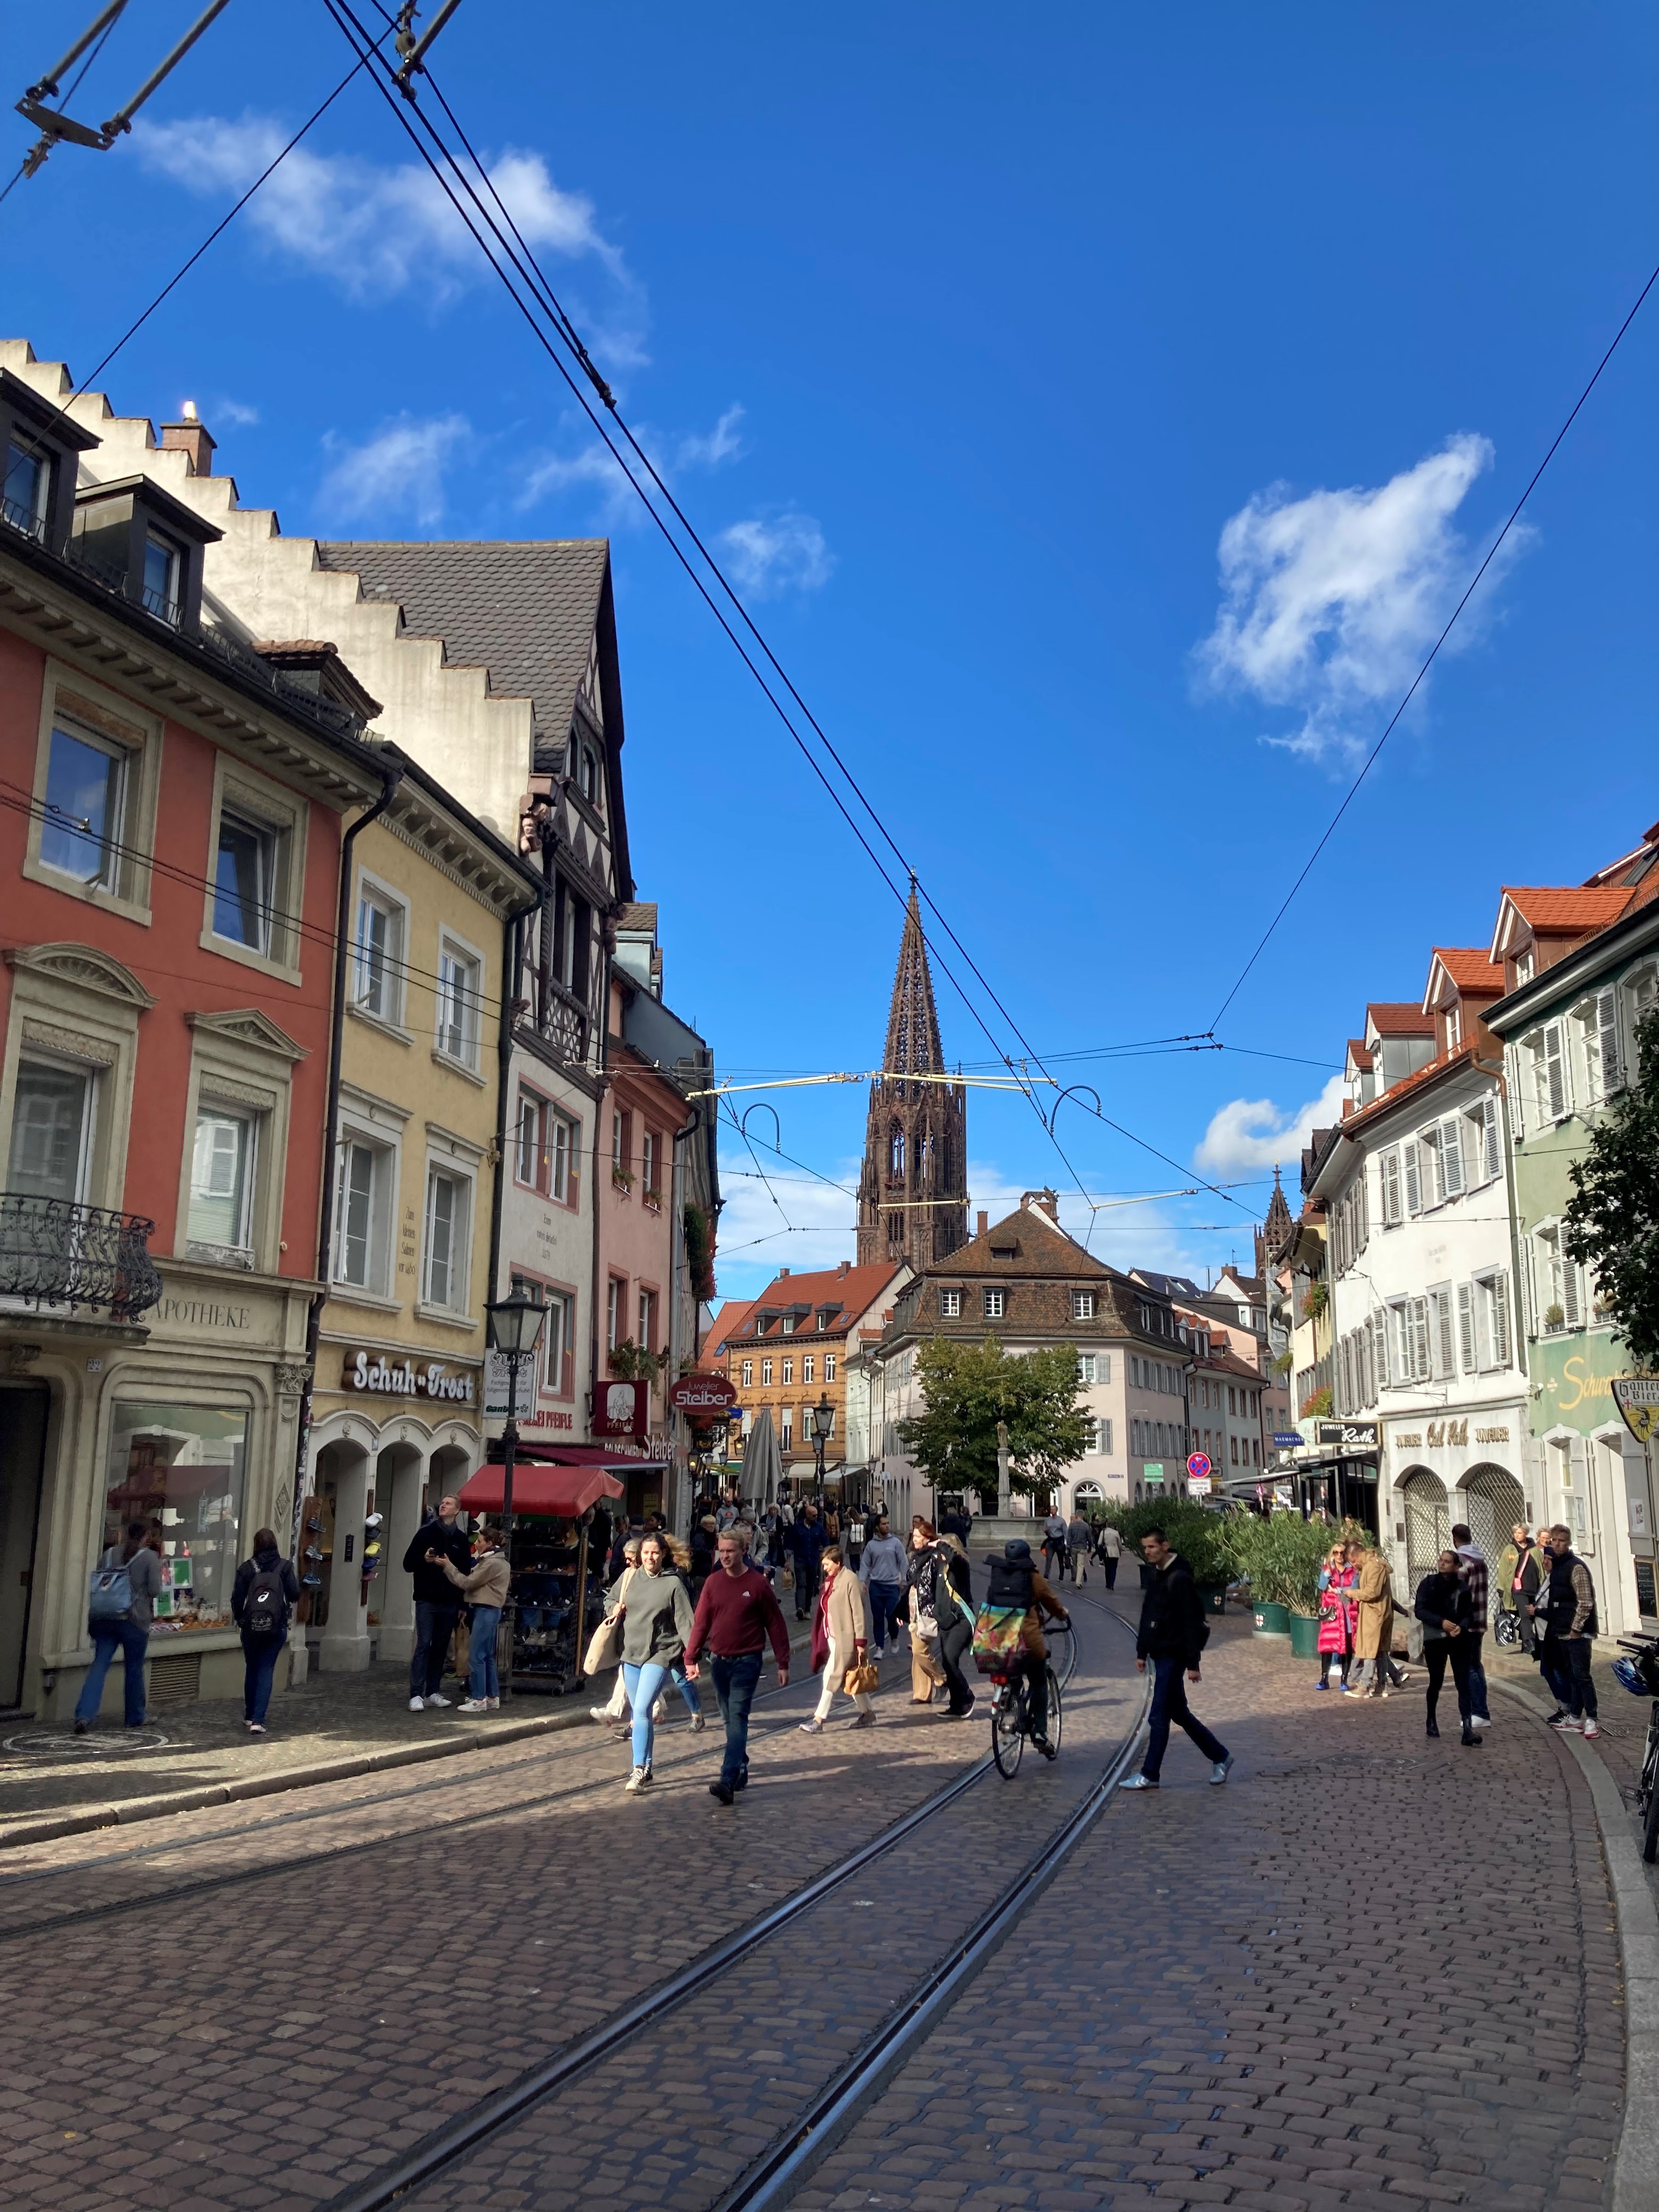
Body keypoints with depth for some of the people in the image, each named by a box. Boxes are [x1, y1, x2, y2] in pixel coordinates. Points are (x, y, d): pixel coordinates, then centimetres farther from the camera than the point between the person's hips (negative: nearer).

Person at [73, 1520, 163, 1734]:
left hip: (105, 1618, 3)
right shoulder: (151, 1557, -5)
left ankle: (85, 1715, -15)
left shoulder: (110, 1553, 8)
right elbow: (155, 1590, -9)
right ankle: (135, 1718, 21)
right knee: (134, 1670, 9)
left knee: (99, 1666, 1)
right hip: (135, 1620, -3)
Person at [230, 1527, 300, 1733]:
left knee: (251, 1669, 18)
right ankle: (258, 1720, -8)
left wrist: (239, 1618, 14)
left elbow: (237, 1598, -3)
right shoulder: (285, 1566, -4)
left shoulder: (247, 1568, -2)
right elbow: (294, 1594, -9)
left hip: (251, 1627, 1)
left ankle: (249, 1716, 28)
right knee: (266, 1671, 3)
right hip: (276, 1628, -1)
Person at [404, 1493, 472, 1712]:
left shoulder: (461, 1539, 8)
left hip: (449, 1602, 3)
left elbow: (466, 1572, 8)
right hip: (426, 1600, -3)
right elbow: (408, 1564, 2)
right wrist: (424, 1559, -17)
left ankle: (433, 1692, 15)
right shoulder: (426, 1532, 3)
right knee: (423, 1645, -9)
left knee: (441, 1648, 7)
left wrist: (462, 1604, -2)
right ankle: (416, 1695, -9)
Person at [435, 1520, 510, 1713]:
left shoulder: (492, 1563, -15)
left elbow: (467, 1583, -13)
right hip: (490, 1610, 11)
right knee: (487, 1656, 14)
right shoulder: (498, 1561, 17)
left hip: (486, 1610, -11)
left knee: (476, 1656, -8)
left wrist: (448, 1566, -5)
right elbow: (472, 1581, 12)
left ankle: (478, 1699, -6)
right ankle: (492, 1697, 18)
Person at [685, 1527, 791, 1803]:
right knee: (730, 1719, 14)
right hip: (719, 1661, 5)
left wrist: (783, 1663, -4)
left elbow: (775, 1624, -3)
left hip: (747, 1661, -5)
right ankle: (741, 1770, 29)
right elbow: (700, 1622, 5)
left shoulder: (758, 1583, -7)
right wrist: (690, 1658, -1)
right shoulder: (713, 1582, 3)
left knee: (738, 1719, -13)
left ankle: (728, 1781, -21)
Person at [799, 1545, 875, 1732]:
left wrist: (861, 1641, -18)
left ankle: (818, 1721, -6)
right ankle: (868, 1714, 26)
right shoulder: (831, 1581, 12)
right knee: (849, 1678, 15)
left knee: (831, 1677, -8)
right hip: (833, 1637, 9)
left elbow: (858, 1612, -16)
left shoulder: (850, 1580, -14)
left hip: (846, 1638, -9)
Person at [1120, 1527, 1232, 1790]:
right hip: (1160, 1655, 9)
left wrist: (1193, 1664, -19)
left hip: (1173, 1657, -9)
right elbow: (1147, 1618, 18)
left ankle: (1150, 1775, 3)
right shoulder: (1156, 1577, 11)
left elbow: (1192, 1624, -18)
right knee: (1179, 1713, 15)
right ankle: (1220, 1756, 27)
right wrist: (1142, 1653, 17)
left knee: (1159, 1717, -4)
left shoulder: (1180, 1579, -17)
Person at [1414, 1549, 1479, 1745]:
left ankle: (1467, 1730, -12)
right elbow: (1419, 1610, -7)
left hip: (1458, 1640, 1)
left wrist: (1461, 1627, -18)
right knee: (1436, 1683, 10)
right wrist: (1441, 1622, -20)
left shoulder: (1462, 1587, 1)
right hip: (1434, 1640, 0)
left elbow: (1469, 1613, 3)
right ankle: (1431, 1720, 32)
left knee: (1463, 1684, -7)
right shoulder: (1428, 1584, -2)